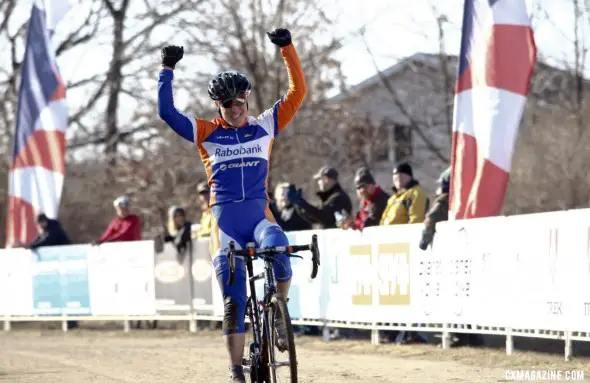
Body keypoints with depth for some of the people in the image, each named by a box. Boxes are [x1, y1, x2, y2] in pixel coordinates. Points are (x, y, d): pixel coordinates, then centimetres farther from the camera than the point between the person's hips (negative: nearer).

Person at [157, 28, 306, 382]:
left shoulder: (265, 126, 10)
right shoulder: (207, 133, 7)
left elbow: (298, 91, 5)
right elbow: (167, 112, -1)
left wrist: (288, 48, -3)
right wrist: (168, 70, -5)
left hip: (259, 214, 0)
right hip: (225, 220, 0)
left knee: (277, 247, -35)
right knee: (233, 298, -7)